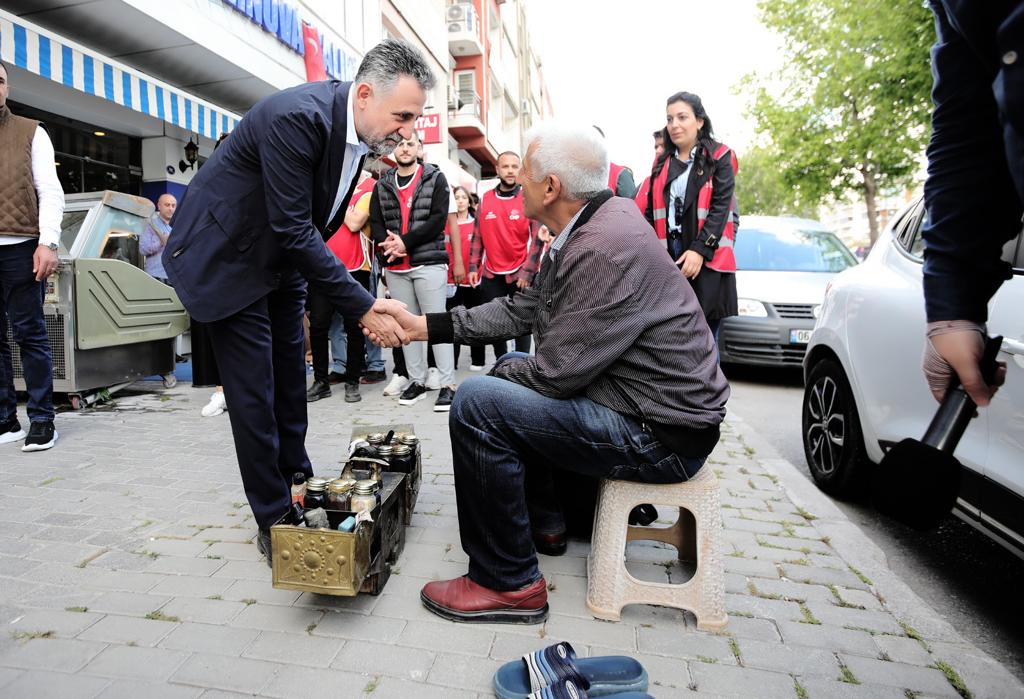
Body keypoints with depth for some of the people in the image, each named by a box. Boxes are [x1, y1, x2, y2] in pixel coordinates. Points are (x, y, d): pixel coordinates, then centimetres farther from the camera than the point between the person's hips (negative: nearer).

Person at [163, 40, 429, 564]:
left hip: (284, 258, 8)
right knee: (254, 393, -5)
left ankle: (298, 489, 30)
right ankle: (273, 520, 11)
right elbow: (293, 229, -31)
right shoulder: (296, 116, -30)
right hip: (228, 258, -8)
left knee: (290, 381, 14)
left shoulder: (356, 126, -4)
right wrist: (361, 307, -29)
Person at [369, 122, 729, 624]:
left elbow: (556, 371, -23)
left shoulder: (605, 249, -25)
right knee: (510, 377, 22)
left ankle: (508, 583, -3)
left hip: (663, 432, -10)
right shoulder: (589, 228, 7)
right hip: (637, 400, 10)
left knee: (478, 403, -18)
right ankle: (540, 516, 33)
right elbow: (522, 310, 10)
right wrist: (425, 326, 7)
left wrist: (503, 371, -1)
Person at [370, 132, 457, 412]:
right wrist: (388, 242, -11)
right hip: (395, 267, 4)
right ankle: (417, 381, 18)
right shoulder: (382, 184, 15)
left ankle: (448, 384, -1)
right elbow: (375, 222, 10)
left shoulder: (436, 178, 4)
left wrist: (405, 242, -13)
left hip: (429, 263, -4)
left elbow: (438, 219, -7)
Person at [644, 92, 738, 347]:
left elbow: (720, 208, -6)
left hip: (706, 259, -4)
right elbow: (651, 211, 15)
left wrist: (700, 250, -18)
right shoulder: (662, 162, 17)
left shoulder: (718, 157, 4)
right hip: (666, 259, 4)